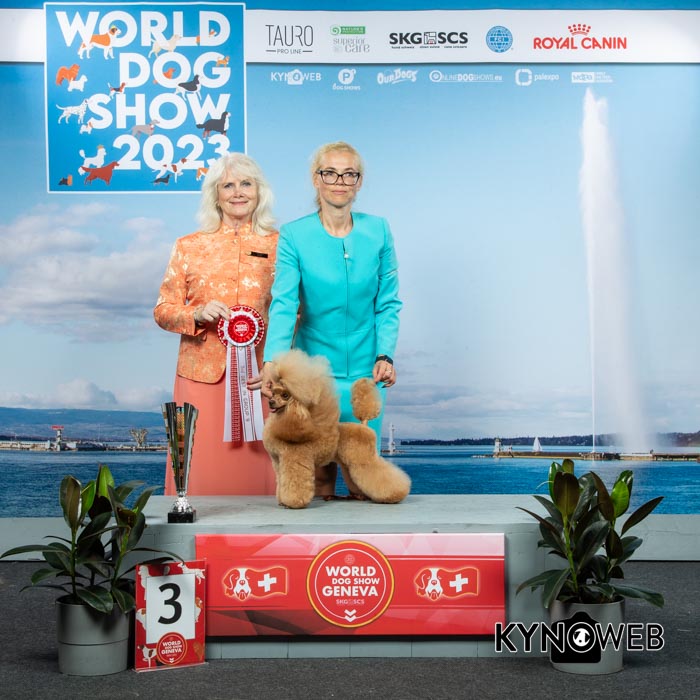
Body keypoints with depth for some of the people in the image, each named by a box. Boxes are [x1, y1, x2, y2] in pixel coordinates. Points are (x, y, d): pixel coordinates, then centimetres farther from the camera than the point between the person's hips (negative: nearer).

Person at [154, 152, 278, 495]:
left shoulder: (278, 245, 6)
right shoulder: (188, 246, 7)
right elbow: (163, 310, 8)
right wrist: (197, 315, -13)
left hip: (257, 376, 0)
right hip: (202, 375, 0)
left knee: (255, 468, 1)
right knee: (201, 470, 0)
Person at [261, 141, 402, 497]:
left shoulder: (377, 230, 1)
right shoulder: (293, 235, -8)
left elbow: (387, 303, 4)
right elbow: (284, 305, -18)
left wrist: (385, 354, -9)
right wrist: (272, 363, -32)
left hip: (366, 369, 2)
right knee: (316, 468, 2)